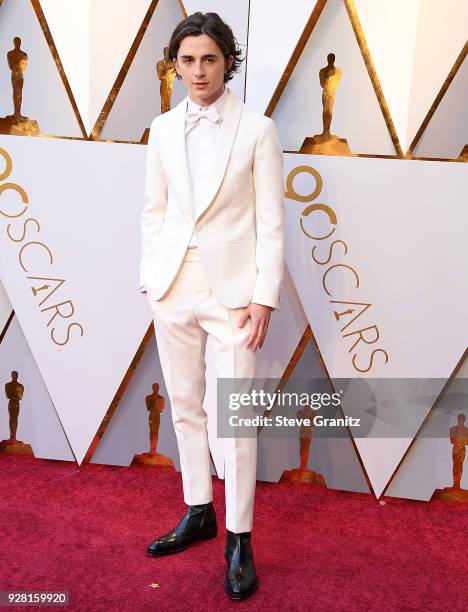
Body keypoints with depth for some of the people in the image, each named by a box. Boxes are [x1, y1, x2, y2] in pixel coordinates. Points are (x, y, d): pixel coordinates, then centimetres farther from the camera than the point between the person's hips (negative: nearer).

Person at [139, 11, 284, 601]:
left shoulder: (257, 129, -3)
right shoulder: (162, 129, 8)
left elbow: (270, 221, -5)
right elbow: (153, 210, 11)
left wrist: (264, 297, -10)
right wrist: (150, 278, 4)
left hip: (232, 286, -4)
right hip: (173, 285, 4)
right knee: (184, 406, 13)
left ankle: (238, 540, 15)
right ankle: (198, 514, 32)